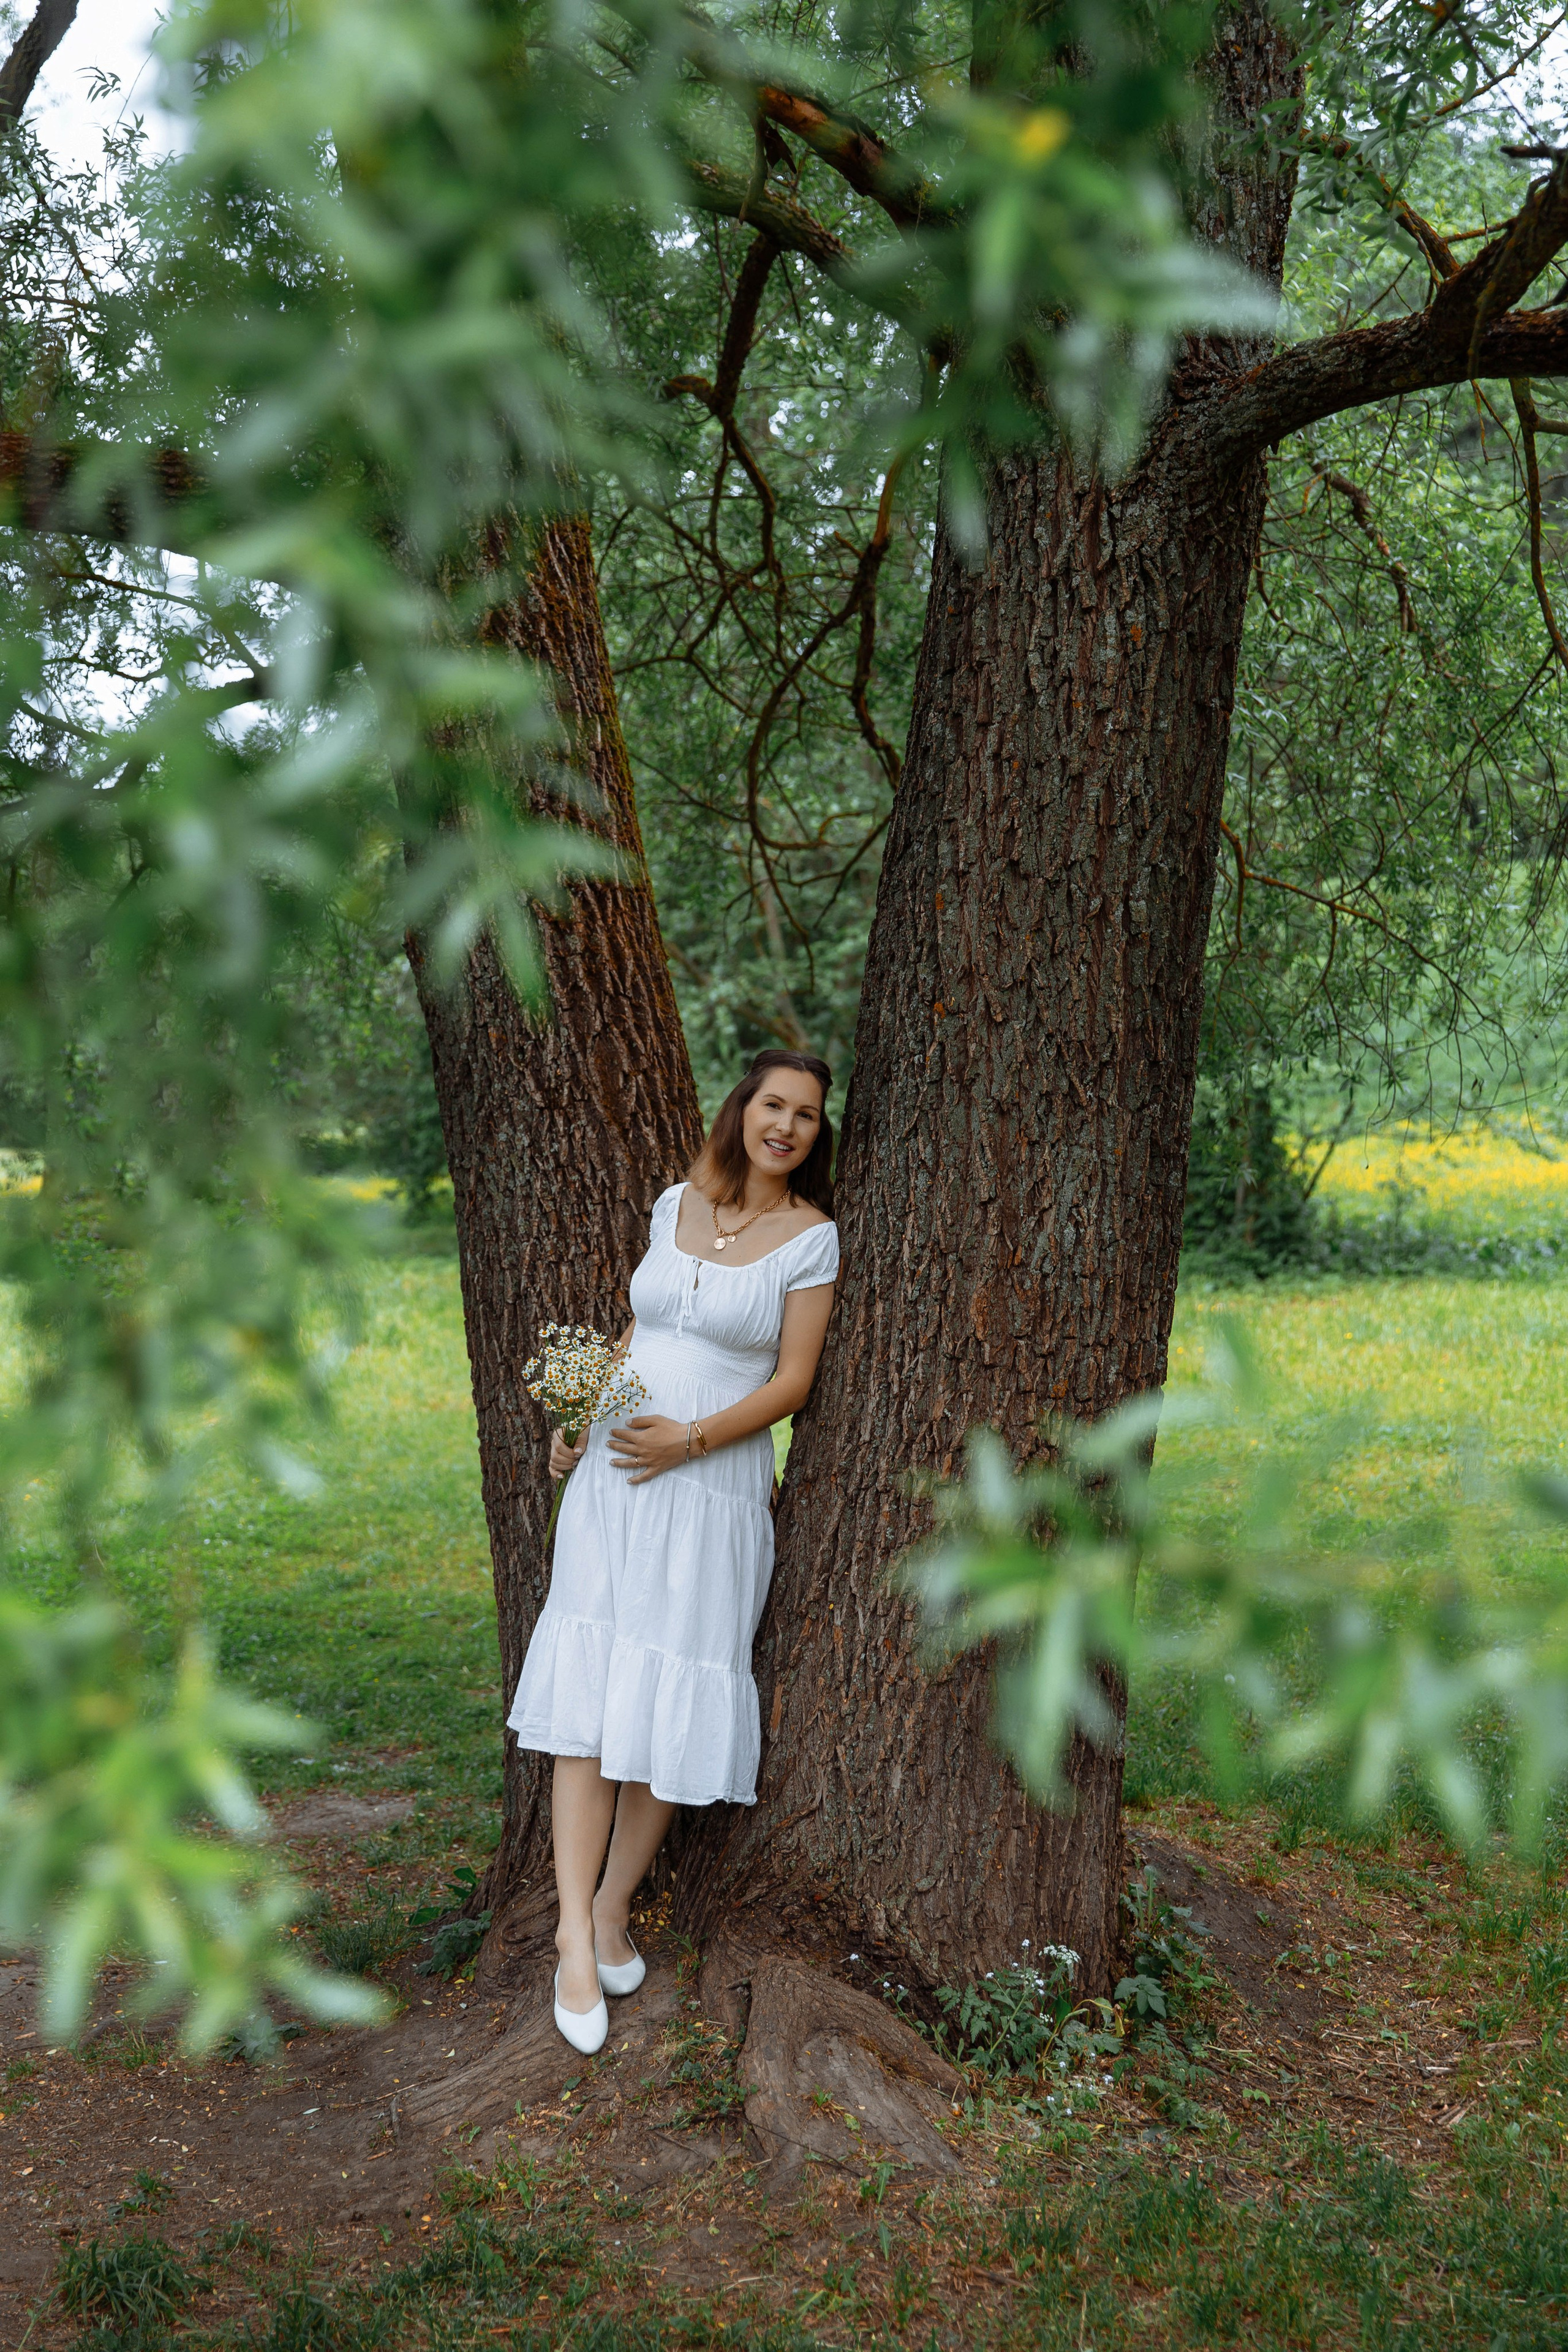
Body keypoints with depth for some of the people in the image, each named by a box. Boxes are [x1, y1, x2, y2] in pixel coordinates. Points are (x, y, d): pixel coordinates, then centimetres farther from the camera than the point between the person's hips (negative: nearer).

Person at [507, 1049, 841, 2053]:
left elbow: (793, 1381, -6)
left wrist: (689, 1438, -15)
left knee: (664, 1707, 1)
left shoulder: (811, 1238, -3)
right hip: (613, 1477, 3)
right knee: (584, 1697, -6)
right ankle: (574, 1934, -3)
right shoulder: (676, 1206, 9)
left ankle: (614, 1908, 19)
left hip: (712, 1490, -3)